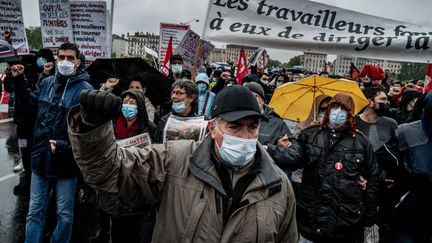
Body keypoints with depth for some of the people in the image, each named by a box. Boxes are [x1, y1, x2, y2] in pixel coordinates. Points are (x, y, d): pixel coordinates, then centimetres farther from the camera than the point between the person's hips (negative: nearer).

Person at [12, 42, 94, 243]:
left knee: (65, 214, 11)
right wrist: (19, 80, 18)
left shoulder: (85, 90, -14)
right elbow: (34, 103, 24)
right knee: (35, 212, 15)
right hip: (41, 158, 5)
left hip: (66, 162, -4)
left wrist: (64, 146, -23)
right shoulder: (47, 82, 4)